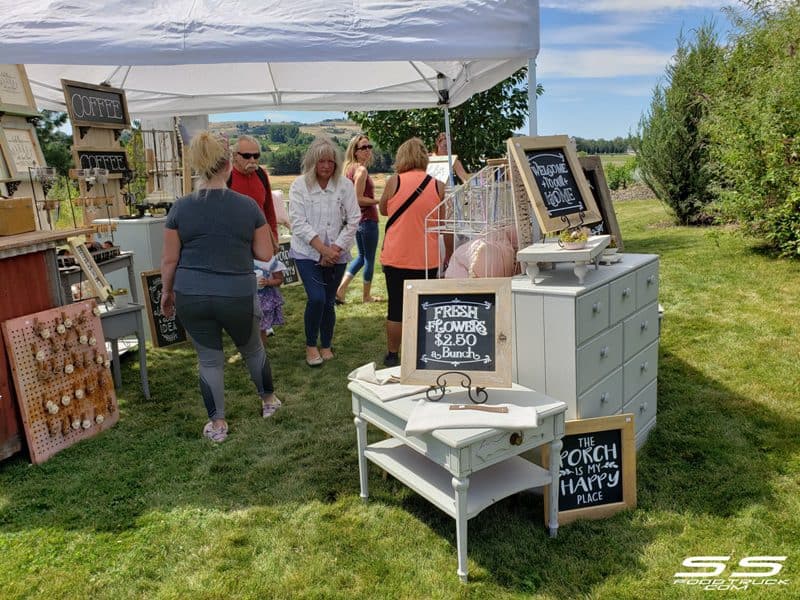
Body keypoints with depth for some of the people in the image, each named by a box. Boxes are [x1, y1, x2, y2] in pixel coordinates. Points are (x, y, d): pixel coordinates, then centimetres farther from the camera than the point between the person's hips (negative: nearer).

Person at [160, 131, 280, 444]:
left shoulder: (181, 207, -4)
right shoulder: (248, 206, -6)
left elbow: (169, 259, 0)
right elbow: (265, 254, -1)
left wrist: (166, 292, 14)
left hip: (191, 296, 1)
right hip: (237, 296, -1)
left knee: (209, 359, 15)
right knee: (252, 349, 22)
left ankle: (217, 424, 25)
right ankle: (268, 400, 42)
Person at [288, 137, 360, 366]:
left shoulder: (345, 185, -3)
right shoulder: (299, 185, -5)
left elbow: (353, 220, -3)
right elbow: (298, 222, -10)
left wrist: (335, 249, -10)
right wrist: (323, 249, -16)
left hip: (337, 254, 2)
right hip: (307, 252, -1)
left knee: (329, 301, 8)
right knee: (316, 298, -13)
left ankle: (326, 345, 28)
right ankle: (311, 345, 10)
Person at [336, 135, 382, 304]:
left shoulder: (350, 168, 11)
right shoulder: (361, 170, -16)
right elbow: (358, 199, -21)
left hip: (357, 218, 9)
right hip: (367, 219, -9)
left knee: (361, 256, 20)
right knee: (369, 258, 6)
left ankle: (340, 289, 13)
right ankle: (367, 295, 18)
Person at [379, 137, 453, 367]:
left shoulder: (394, 182, -6)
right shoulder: (438, 186, -4)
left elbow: (383, 210, 12)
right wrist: (449, 253, 12)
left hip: (396, 258, 0)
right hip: (427, 259, 1)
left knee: (396, 307, 9)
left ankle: (392, 356, 21)